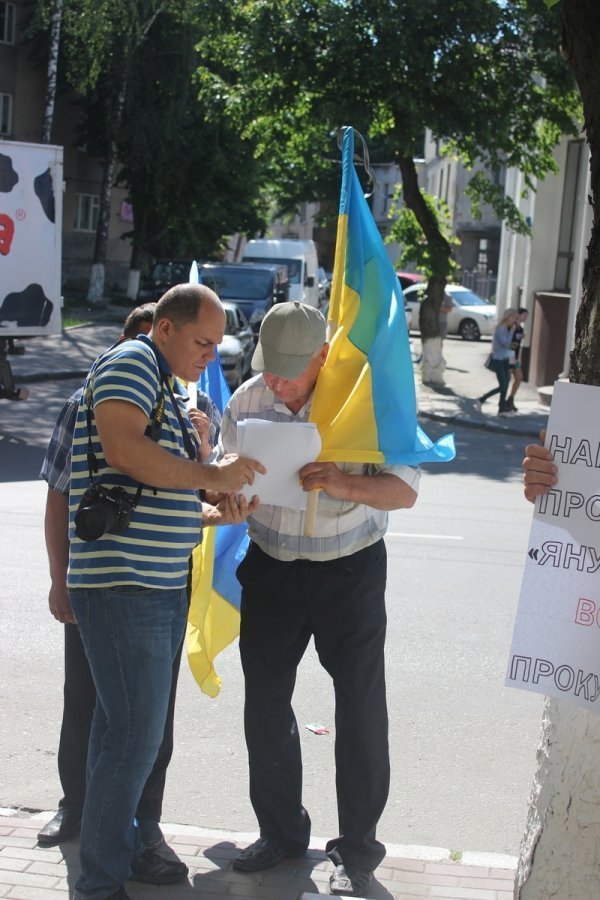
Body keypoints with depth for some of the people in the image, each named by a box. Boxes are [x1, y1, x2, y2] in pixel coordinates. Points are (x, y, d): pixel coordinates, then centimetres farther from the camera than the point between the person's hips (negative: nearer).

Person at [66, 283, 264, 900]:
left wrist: (214, 515, 11)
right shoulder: (130, 364, -8)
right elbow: (123, 446, -24)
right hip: (122, 587, -10)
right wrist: (211, 476, -17)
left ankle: (119, 847, 28)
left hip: (161, 587, 10)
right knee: (135, 734, -7)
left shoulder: (168, 393, 22)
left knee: (124, 727, 17)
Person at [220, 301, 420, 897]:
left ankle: (357, 850, 15)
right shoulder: (247, 401, -5)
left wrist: (345, 483, -35)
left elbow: (404, 490, -16)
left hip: (350, 569, -4)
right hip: (271, 566, 4)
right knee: (265, 701, 10)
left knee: (360, 708, 1)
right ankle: (281, 830, 29)